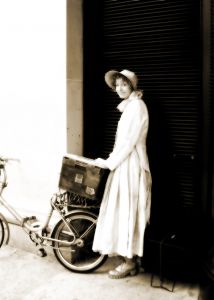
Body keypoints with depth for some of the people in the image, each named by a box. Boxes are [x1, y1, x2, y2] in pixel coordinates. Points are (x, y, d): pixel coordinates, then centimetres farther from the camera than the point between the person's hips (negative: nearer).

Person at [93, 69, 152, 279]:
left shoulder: (136, 106, -13)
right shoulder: (129, 106, 17)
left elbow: (129, 142, -19)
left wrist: (109, 163, -17)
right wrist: (111, 160, 14)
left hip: (131, 166, -10)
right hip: (124, 164, 10)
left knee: (127, 211, -4)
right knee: (123, 211, 12)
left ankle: (129, 262, 6)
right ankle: (129, 256, 22)